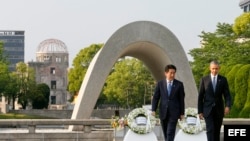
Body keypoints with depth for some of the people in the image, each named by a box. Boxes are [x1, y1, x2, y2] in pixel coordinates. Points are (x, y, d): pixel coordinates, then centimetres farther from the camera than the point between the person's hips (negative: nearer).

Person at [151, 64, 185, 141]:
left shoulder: (179, 84, 1)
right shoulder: (160, 83, 4)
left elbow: (181, 99, 3)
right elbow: (155, 97, 4)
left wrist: (182, 113, 2)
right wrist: (153, 109, -7)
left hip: (174, 112, -2)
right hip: (163, 112, 2)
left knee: (170, 133, -11)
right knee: (166, 133, 11)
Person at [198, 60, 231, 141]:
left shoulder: (223, 80, 2)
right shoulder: (204, 79, 0)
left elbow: (227, 95, -3)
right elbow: (200, 96, 2)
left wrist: (228, 106, -22)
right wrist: (200, 111, -2)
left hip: (219, 110, 2)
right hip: (208, 110, -2)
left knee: (217, 131, 8)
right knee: (210, 130, -14)